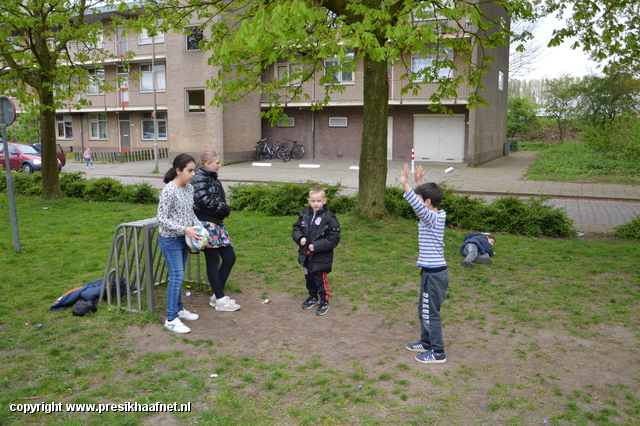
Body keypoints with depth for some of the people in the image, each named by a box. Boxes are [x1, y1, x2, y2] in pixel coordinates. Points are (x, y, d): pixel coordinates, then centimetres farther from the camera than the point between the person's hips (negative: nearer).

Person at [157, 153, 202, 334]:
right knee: (176, 276, -8)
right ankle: (171, 319, -1)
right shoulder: (169, 191, -20)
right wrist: (185, 230, -24)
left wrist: (199, 226, -2)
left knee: (179, 275, 17)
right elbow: (162, 219, -20)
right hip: (170, 239, -8)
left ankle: (179, 309, 30)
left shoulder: (189, 188, 4)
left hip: (184, 238, 8)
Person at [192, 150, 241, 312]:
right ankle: (220, 300, 7)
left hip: (217, 224, 9)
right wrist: (225, 209, -11)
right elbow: (204, 200, -22)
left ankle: (217, 295, 19)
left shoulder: (212, 178, 17)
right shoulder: (200, 177, -11)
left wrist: (224, 210, -1)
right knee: (213, 261, -1)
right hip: (207, 224, -9)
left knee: (229, 257, 9)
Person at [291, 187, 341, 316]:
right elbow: (296, 229, 10)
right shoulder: (304, 215, -2)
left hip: (321, 257, -5)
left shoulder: (329, 218, -18)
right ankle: (313, 297, 43)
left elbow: (334, 238, -17)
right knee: (309, 278, 21)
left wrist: (316, 246, -22)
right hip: (306, 255, 6)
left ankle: (324, 302, 24)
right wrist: (300, 238, -12)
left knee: (320, 279, 6)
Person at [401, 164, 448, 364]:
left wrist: (406, 185, -44)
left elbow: (419, 206, -40)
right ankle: (426, 342, 38)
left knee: (430, 313, 2)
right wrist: (419, 182, 27)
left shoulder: (432, 218, -20)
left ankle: (438, 352, 13)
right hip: (433, 271, 10)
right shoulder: (439, 214, 5)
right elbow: (424, 200, 25)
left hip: (433, 274, -10)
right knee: (424, 310, 23)